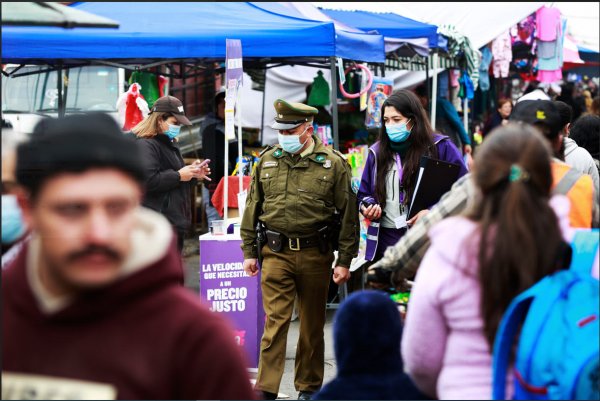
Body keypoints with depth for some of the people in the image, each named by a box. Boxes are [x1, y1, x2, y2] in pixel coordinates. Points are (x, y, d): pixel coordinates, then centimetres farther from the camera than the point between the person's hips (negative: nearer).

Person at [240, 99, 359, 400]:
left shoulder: (333, 164, -2)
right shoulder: (267, 161, 7)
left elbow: (348, 214, -1)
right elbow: (252, 208, 12)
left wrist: (344, 260, -4)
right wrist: (249, 252, 8)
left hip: (315, 254, -1)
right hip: (276, 253, 1)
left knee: (312, 325, 10)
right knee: (275, 322, -3)